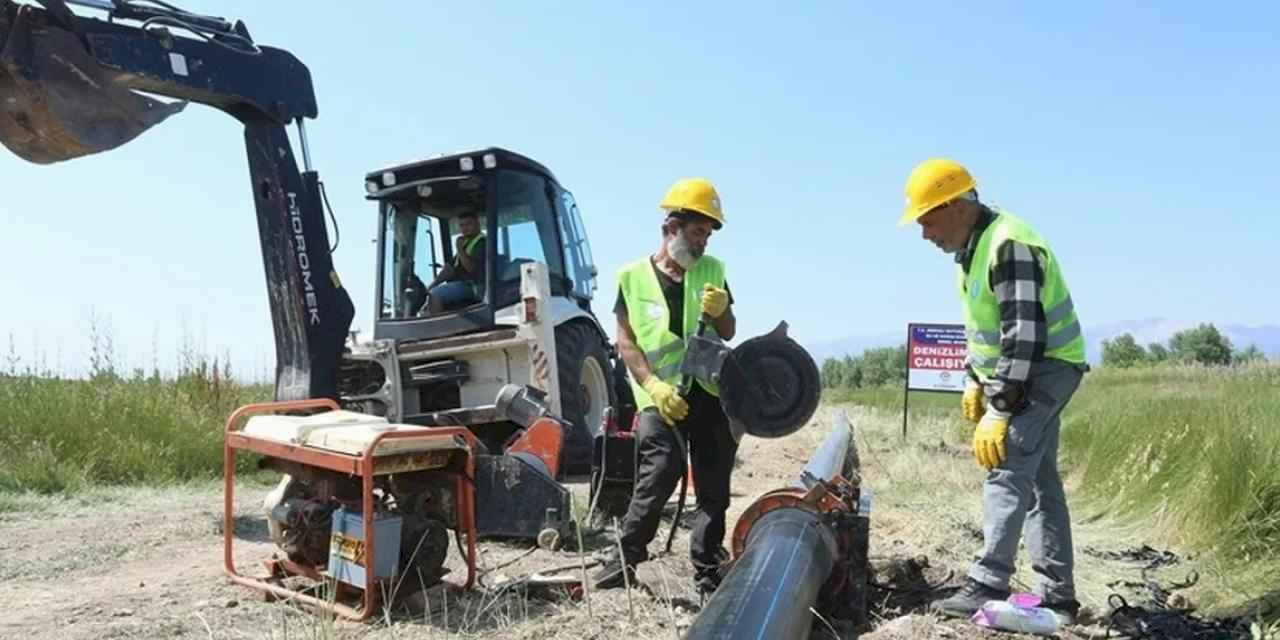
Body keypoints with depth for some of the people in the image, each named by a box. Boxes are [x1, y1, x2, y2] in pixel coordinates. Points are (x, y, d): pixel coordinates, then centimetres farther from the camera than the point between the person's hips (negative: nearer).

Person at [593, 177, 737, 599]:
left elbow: (728, 334, 14)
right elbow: (626, 340, -2)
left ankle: (708, 574, 19)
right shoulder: (633, 276, 1)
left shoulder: (711, 271, 10)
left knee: (714, 488, 7)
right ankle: (626, 559, 2)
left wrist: (721, 310, -8)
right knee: (660, 476, -16)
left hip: (711, 391, 4)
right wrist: (653, 386, -15)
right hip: (661, 396, -4)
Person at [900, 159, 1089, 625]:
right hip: (1017, 371, 10)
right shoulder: (972, 247, 8)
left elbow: (1024, 336, -29)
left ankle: (988, 586, -14)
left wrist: (998, 411, -28)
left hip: (1045, 366, -10)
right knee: (1038, 479, 11)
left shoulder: (1009, 246, -24)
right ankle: (1057, 594, 18)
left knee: (1006, 471, -15)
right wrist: (975, 382, 14)